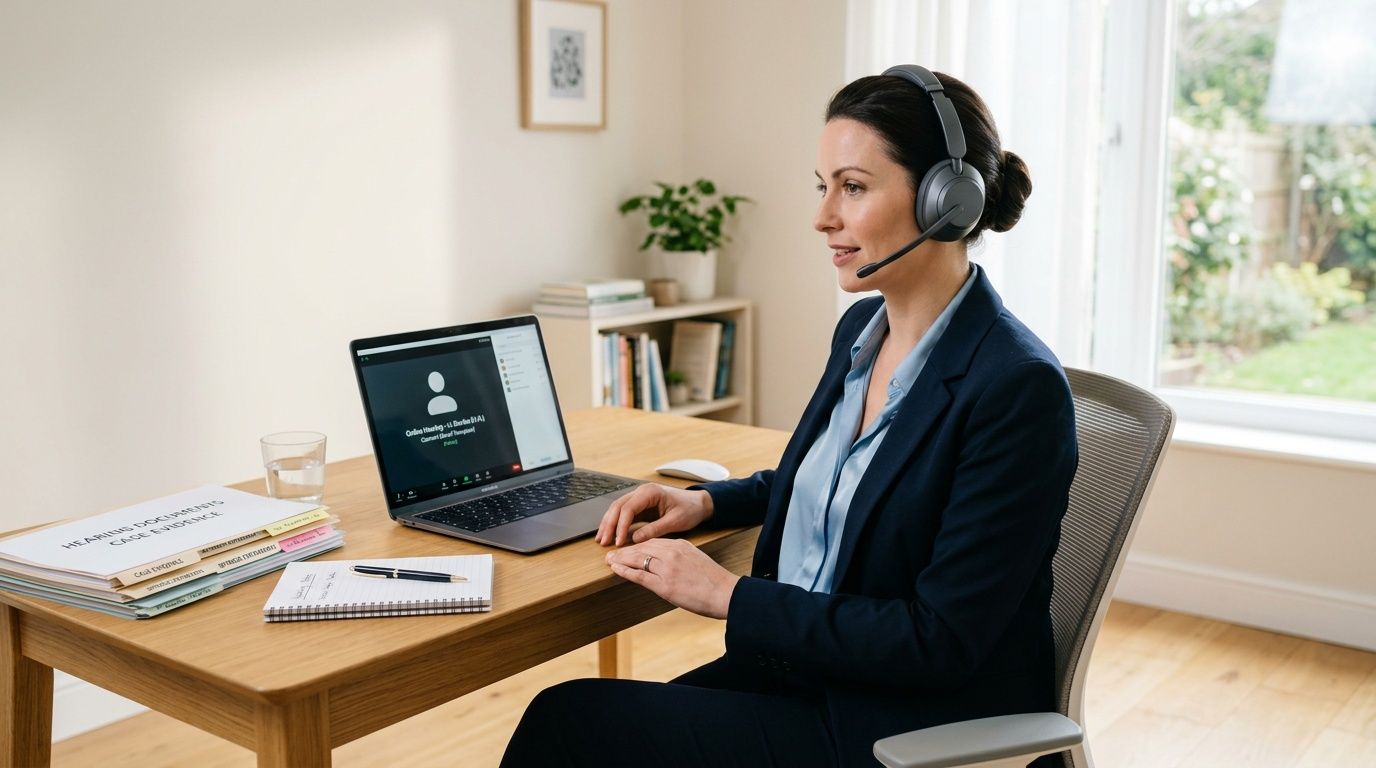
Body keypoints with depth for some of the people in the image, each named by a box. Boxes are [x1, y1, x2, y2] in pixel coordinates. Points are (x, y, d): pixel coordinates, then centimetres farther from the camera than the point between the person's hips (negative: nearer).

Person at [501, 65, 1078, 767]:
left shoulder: (1020, 388, -22)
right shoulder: (862, 328, 4)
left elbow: (940, 641, -21)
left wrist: (730, 595, -18)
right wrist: (707, 501, 6)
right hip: (805, 664, 7)